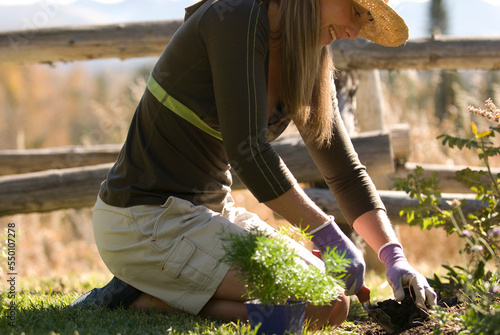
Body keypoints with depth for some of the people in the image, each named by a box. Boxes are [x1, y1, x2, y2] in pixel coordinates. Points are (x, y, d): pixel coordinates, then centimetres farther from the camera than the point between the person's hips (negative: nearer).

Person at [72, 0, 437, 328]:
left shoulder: (307, 66, 7)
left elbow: (346, 172, 11)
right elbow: (247, 149, -26)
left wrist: (395, 257, -2)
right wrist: (330, 236, -20)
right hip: (148, 223, -10)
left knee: (337, 293, 6)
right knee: (327, 306, -16)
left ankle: (157, 296, 5)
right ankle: (145, 300, -7)